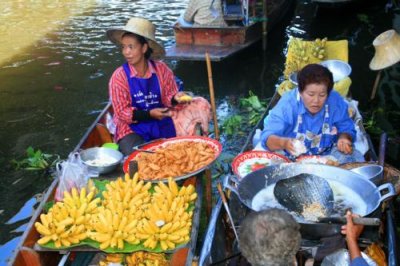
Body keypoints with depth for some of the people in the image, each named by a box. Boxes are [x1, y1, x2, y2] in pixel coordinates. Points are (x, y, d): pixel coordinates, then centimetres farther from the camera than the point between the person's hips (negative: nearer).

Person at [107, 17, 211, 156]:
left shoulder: (161, 69, -4)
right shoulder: (119, 77, -11)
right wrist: (149, 114, -23)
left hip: (162, 123, 3)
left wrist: (175, 98, -20)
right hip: (133, 129, -3)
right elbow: (122, 112, -10)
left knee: (201, 105, -8)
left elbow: (168, 96, 4)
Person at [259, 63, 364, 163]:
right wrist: (284, 143, -49)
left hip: (327, 154, 2)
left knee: (354, 156, -23)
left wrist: (344, 138, -20)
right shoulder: (287, 104, -20)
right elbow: (267, 137, -26)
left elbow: (346, 129, 5)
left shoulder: (336, 102, -9)